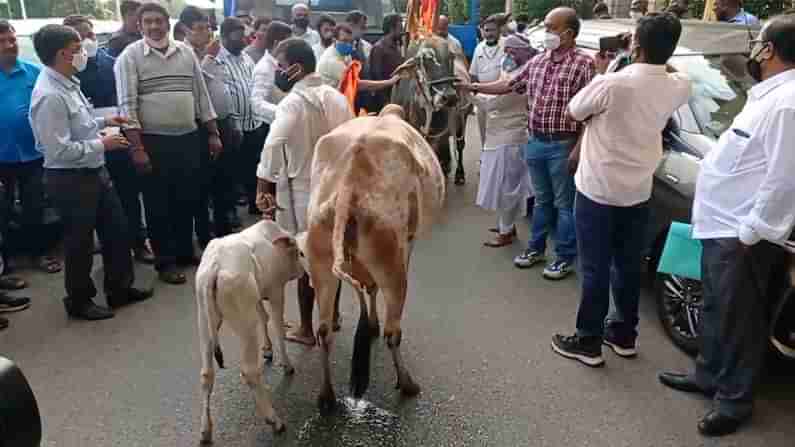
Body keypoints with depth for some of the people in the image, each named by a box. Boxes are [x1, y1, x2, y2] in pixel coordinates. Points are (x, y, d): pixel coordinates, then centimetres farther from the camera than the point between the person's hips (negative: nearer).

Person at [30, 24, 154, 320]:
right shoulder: (49, 96, -24)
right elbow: (59, 150, -28)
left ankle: (119, 288, 34)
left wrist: (102, 122, 8)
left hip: (94, 172, 9)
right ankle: (79, 301, 29)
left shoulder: (67, 83, 6)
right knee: (80, 242, 8)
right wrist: (102, 144, -18)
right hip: (71, 180, -9)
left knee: (117, 230, 17)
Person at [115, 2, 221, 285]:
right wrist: (136, 147, -16)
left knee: (187, 200, 13)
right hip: (153, 142, -4)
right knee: (158, 205, 5)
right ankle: (165, 262, 18)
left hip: (189, 139, 4)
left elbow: (201, 95, 11)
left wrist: (213, 133, 8)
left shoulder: (186, 52, 8)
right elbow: (127, 105, -10)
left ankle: (185, 252, 30)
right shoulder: (130, 56, -4)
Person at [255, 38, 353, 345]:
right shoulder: (336, 96, 5)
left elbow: (273, 147, -30)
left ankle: (307, 329, 18)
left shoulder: (293, 102, -17)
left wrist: (262, 190, -27)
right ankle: (332, 314, 35)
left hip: (304, 191, -6)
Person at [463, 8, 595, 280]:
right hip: (535, 142, 6)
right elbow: (509, 85, 18)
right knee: (541, 200, 18)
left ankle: (565, 258, 18)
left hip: (563, 145, -6)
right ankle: (536, 248, 31)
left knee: (564, 204, 6)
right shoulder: (536, 61, 8)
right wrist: (475, 87, 12)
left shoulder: (583, 63, -12)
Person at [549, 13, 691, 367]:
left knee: (595, 269, 4)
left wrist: (601, 73, 4)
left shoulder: (612, 83, -22)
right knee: (628, 267, 17)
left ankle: (588, 342, 14)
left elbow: (575, 111, -5)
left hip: (598, 191, -5)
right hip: (638, 193, 5)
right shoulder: (679, 88, -5)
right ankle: (625, 336, 30)